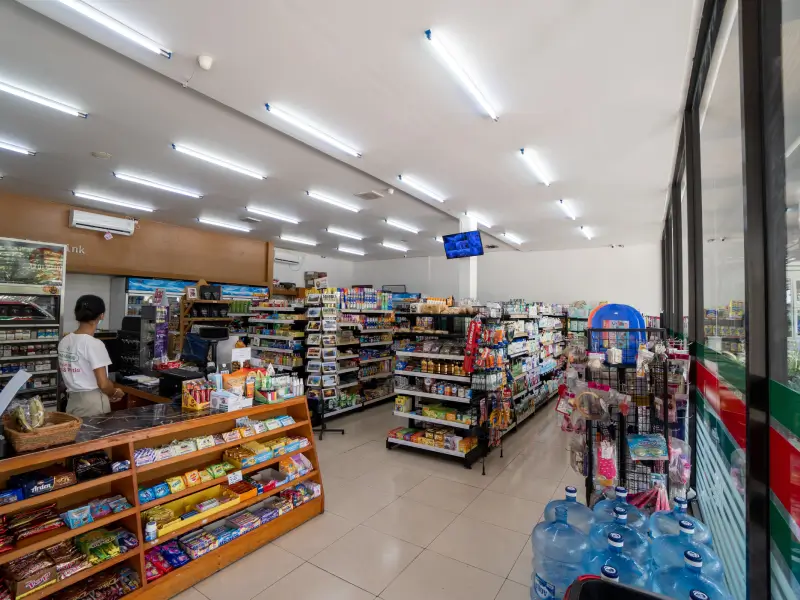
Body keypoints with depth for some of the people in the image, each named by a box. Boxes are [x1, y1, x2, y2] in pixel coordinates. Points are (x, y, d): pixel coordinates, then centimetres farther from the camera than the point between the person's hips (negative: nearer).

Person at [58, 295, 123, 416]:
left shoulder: (64, 341, 4)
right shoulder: (94, 344, -18)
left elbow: (69, 374, 13)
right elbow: (103, 384, -19)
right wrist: (115, 393, 1)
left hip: (73, 400, 7)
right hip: (93, 402, -7)